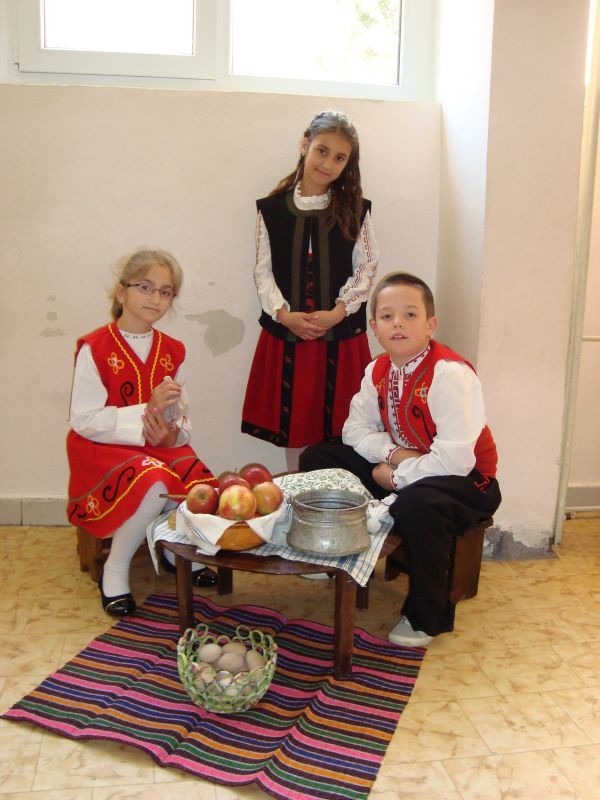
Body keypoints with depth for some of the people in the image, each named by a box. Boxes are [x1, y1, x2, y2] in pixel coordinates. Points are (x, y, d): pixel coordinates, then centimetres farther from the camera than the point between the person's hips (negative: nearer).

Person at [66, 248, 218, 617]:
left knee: (201, 489, -23)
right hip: (104, 448, -5)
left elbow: (181, 415, 10)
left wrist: (173, 432, -15)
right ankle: (115, 570, -8)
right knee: (156, 485, -35)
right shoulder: (95, 348, -10)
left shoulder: (172, 351, 8)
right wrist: (146, 413, -25)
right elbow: (84, 420, -15)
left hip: (162, 445, 5)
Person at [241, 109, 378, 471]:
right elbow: (263, 270, 3)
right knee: (293, 422, 7)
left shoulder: (356, 210, 3)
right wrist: (284, 314, -11)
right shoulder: (272, 209, 4)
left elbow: (366, 268, 1)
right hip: (285, 334, 1)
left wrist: (338, 312, -11)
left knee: (337, 428, 4)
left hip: (341, 336, 0)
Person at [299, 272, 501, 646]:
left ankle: (428, 618, -15)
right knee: (315, 459, 0)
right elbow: (356, 429, 5)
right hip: (399, 468, 8)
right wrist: (393, 453, -15)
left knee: (415, 503, -42)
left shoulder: (451, 373, -26)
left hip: (465, 479, -7)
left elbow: (453, 461, -33)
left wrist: (395, 476, -20)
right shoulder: (378, 370, -2)